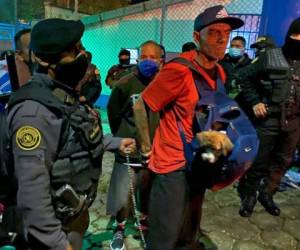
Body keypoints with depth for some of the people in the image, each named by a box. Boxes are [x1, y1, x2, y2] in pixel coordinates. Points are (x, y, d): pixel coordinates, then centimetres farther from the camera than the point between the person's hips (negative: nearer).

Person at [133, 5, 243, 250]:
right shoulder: (179, 70, -21)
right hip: (173, 165, -7)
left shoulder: (220, 73, 4)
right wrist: (147, 148, -9)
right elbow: (139, 107, -15)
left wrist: (216, 136, 8)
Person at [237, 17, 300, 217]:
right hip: (268, 120, -4)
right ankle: (249, 195, 24)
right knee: (258, 161, 4)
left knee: (283, 162, 15)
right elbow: (244, 77, -1)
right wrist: (255, 101, -8)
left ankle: (267, 194, 34)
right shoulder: (269, 57, -5)